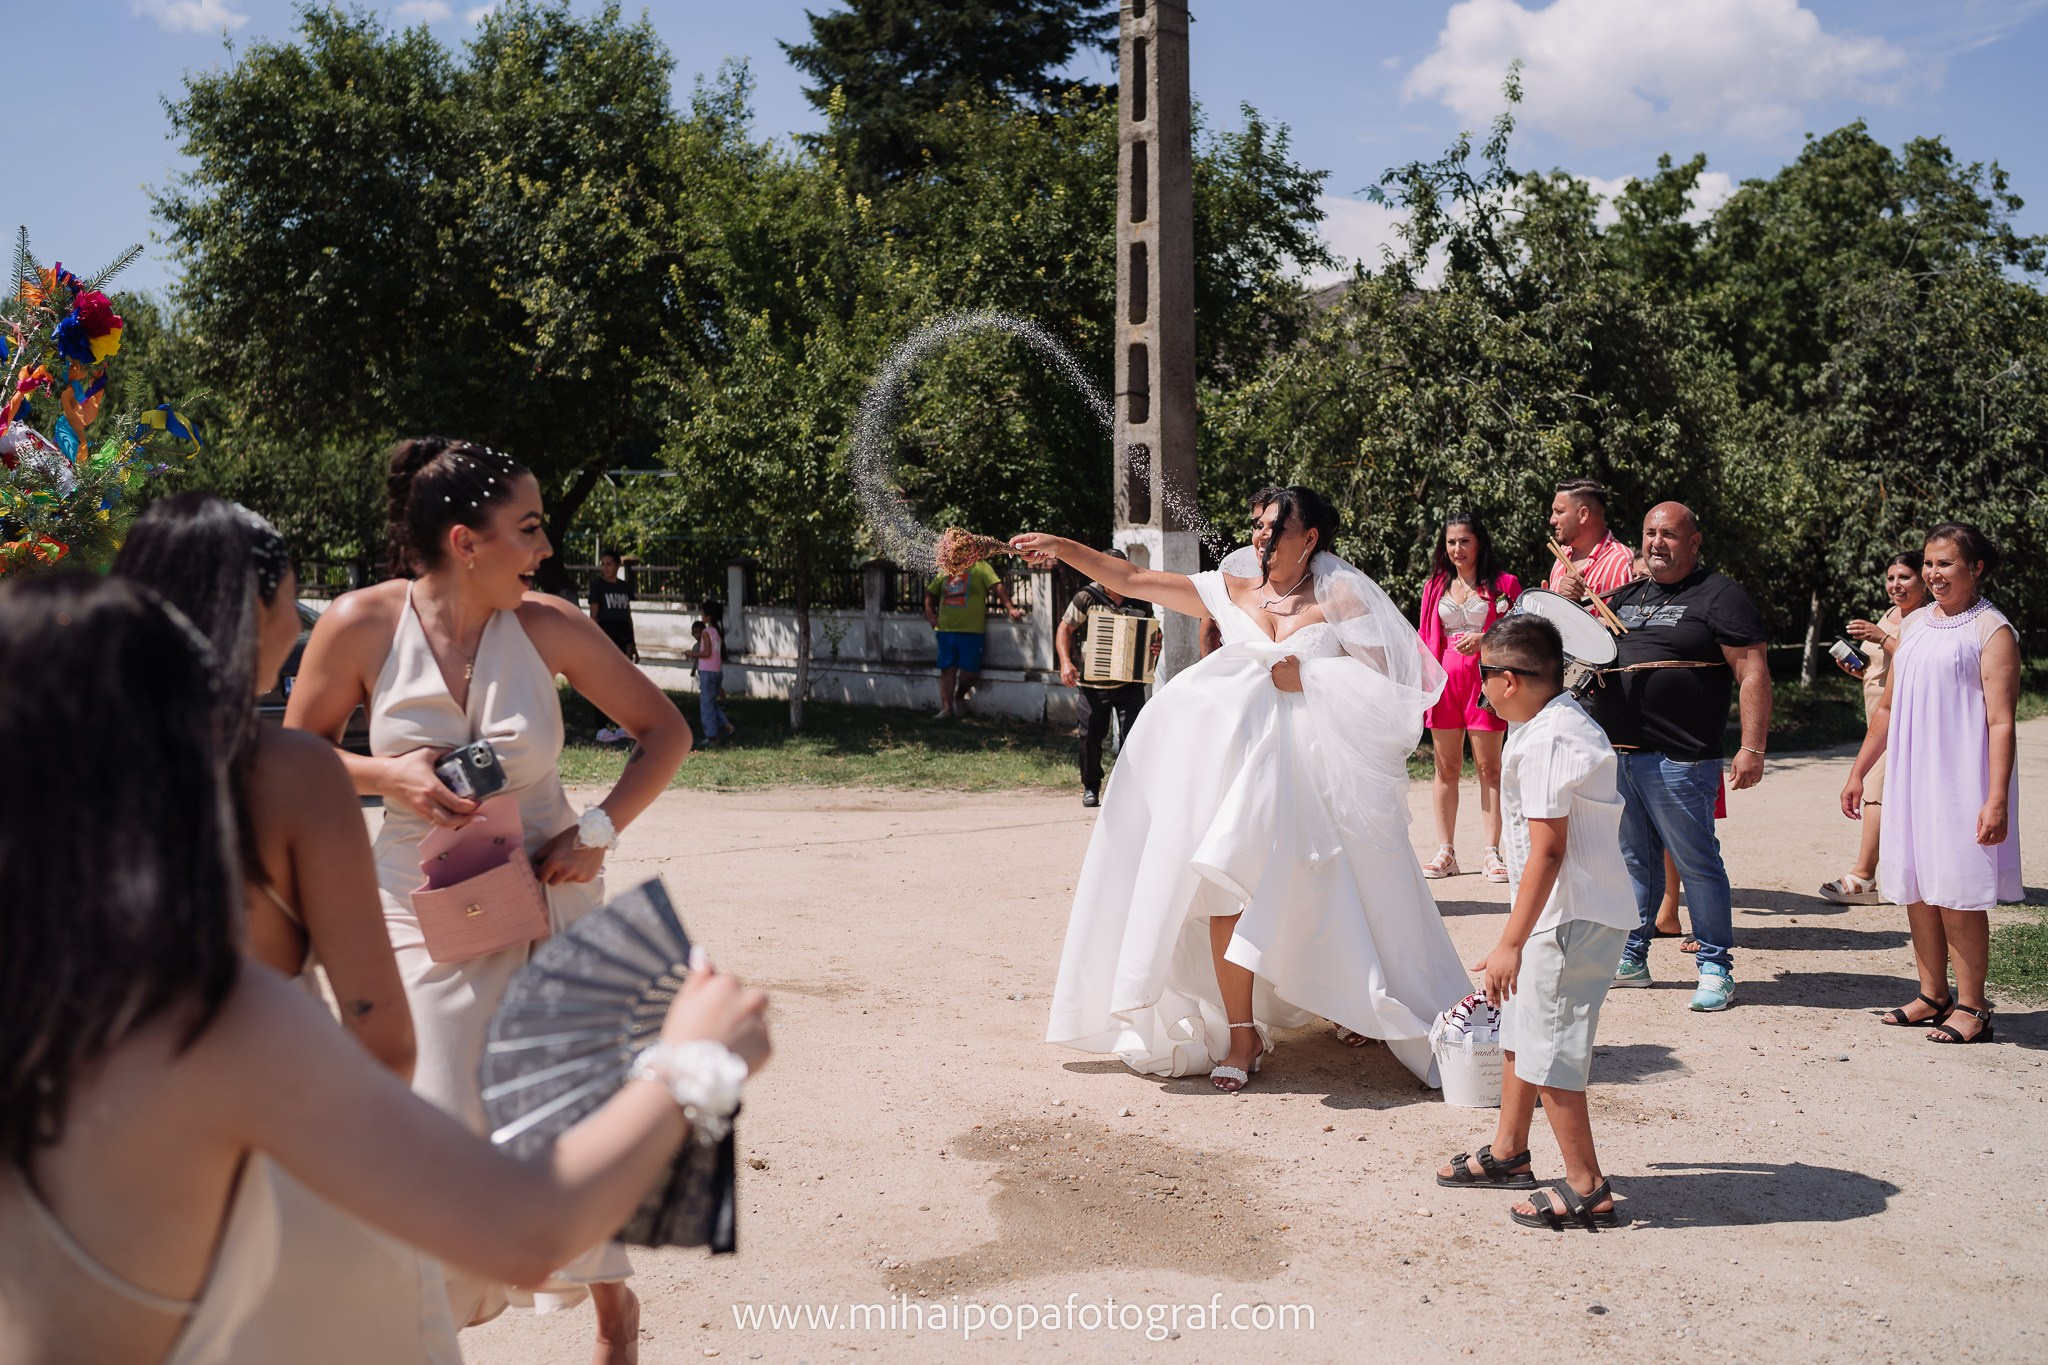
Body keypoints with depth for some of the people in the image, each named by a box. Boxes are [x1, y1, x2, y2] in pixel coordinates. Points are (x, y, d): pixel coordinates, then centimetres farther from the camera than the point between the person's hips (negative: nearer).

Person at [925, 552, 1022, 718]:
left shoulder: (980, 567, -1)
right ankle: (946, 707, 10)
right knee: (947, 669, 5)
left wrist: (1010, 608, -24)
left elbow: (998, 587, -12)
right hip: (946, 629, 4)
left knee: (969, 671, -2)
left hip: (971, 630, -4)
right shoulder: (945, 571, 15)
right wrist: (930, 613, 6)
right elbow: (930, 593, 22)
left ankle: (960, 696, 24)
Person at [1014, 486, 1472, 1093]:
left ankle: (1363, 1003, 34)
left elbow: (1382, 677, -2)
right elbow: (1132, 580, 5)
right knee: (1226, 880, -11)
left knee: (1336, 894, 6)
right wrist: (1063, 548, -3)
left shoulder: (1339, 595, 2)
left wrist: (1308, 678, -12)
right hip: (1241, 759, 2)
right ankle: (1241, 1033, -2)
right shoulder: (1230, 590, 8)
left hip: (1317, 765, -2)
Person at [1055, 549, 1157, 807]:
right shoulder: (1087, 597, -4)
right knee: (1091, 738, 6)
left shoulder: (1141, 599, 3)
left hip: (1131, 682, 1)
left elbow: (1152, 632, 17)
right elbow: (1064, 630, 1)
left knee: (1134, 737, -9)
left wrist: (1156, 646, -5)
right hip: (1094, 684, -1)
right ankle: (1091, 788, 25)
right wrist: (1065, 662, -12)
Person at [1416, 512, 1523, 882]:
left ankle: (1492, 853, 3)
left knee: (1488, 765, -2)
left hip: (1485, 678, -3)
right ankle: (1445, 853, 10)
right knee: (1446, 768, 5)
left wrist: (1484, 639, -13)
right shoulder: (1435, 585, 13)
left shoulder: (1504, 584, 4)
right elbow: (1425, 638, 14)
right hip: (1444, 678, 3)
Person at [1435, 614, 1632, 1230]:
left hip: (1572, 920, -11)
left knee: (1547, 1053, -2)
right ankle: (1508, 1154, 38)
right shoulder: (1562, 722, 11)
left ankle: (1587, 1190, 10)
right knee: (1519, 1032, 22)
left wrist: (1510, 943, -23)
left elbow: (1547, 850, -25)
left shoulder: (1546, 740, -21)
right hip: (1571, 913, 11)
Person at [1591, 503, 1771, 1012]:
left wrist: (1752, 748, -17)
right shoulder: (1627, 596, 17)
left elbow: (1753, 673, -9)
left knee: (1697, 863, -1)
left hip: (1680, 759, -6)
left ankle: (1716, 968, 10)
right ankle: (1630, 958, 23)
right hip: (1618, 754, 7)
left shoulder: (1719, 595, -3)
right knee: (1633, 860, 14)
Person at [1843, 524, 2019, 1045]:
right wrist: (1858, 772, 19)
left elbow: (2001, 722, -13)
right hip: (1910, 778, 7)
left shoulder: (1991, 630, -7)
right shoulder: (1914, 624, 14)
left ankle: (1971, 1007, 6)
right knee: (1915, 887, 9)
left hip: (1962, 781, -7)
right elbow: (1887, 707, 21)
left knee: (1957, 891, -4)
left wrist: (1997, 799, -20)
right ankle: (1933, 995, 20)